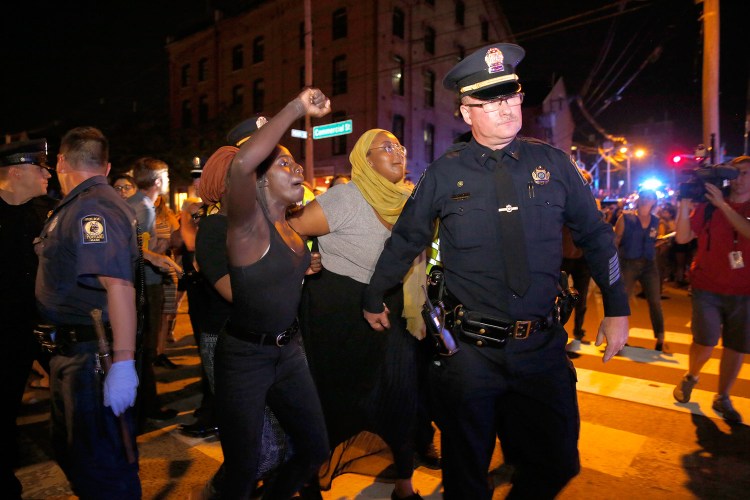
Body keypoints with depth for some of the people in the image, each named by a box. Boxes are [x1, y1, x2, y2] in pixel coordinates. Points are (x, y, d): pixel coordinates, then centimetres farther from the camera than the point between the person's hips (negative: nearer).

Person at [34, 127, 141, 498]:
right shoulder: (77, 207, 14)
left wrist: (123, 362, -31)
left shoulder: (93, 207, -18)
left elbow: (119, 285, -28)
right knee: (69, 450, 24)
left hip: (92, 354, -10)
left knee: (102, 466, 2)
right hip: (71, 348, 10)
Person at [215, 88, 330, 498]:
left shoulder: (293, 225, 5)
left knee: (316, 448, 16)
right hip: (244, 357, -7)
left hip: (288, 352, 7)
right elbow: (241, 164, -38)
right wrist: (297, 108, -30)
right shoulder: (248, 223, -16)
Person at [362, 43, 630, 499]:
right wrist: (375, 299, 13)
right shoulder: (445, 174, -6)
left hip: (544, 347, 2)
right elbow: (406, 239, 4)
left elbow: (596, 236, 8)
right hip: (470, 352, -2)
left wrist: (617, 309, 9)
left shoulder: (553, 164, 0)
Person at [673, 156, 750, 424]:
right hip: (707, 288, -1)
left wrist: (722, 204, -21)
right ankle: (690, 377, 23)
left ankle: (722, 398, 24)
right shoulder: (708, 205, 0)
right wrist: (684, 202, -16)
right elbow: (682, 238, -8)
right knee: (706, 343, -7)